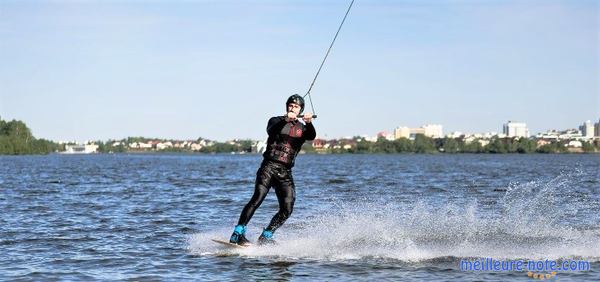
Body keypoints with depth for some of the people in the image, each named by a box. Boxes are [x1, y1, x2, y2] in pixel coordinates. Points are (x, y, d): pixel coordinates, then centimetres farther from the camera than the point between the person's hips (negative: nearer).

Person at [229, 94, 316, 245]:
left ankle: (265, 237, 5)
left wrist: (309, 122, -28)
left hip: (285, 173, 4)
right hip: (269, 166, -4)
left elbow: (312, 136, -7)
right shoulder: (277, 121, 10)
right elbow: (271, 130, -14)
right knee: (257, 198, -21)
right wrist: (286, 119, -32)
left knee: (287, 209, -8)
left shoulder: (302, 128, 16)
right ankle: (237, 235, -23)